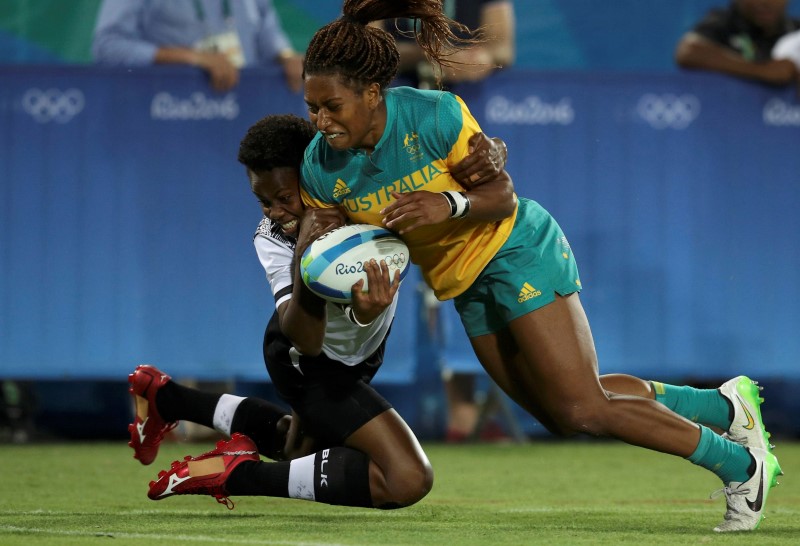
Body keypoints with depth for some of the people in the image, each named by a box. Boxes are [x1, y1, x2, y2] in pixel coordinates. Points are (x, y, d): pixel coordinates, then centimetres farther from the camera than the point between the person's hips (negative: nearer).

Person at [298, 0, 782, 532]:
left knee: (582, 410, -13)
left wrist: (449, 204, -38)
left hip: (517, 249, -7)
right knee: (560, 415, 11)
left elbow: (502, 194, -18)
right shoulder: (321, 167, -13)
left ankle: (742, 464, 2)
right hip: (464, 286, 7)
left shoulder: (434, 114, -26)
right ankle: (724, 405, 27)